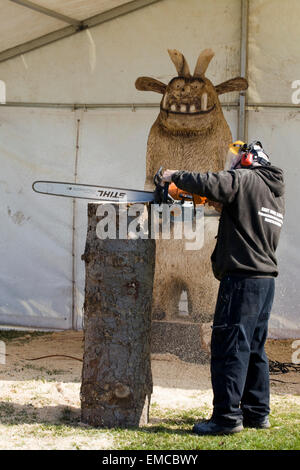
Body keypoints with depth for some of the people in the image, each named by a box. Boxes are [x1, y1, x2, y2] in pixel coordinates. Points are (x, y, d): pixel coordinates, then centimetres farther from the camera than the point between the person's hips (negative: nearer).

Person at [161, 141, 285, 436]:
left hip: (242, 279, -9)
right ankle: (257, 413, 20)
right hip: (266, 279, 9)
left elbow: (208, 183, -21)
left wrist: (175, 176, -5)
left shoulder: (244, 179, -7)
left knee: (230, 346, -8)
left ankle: (227, 416, -8)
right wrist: (216, 202, 18)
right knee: (254, 347, 15)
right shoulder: (275, 190, 19)